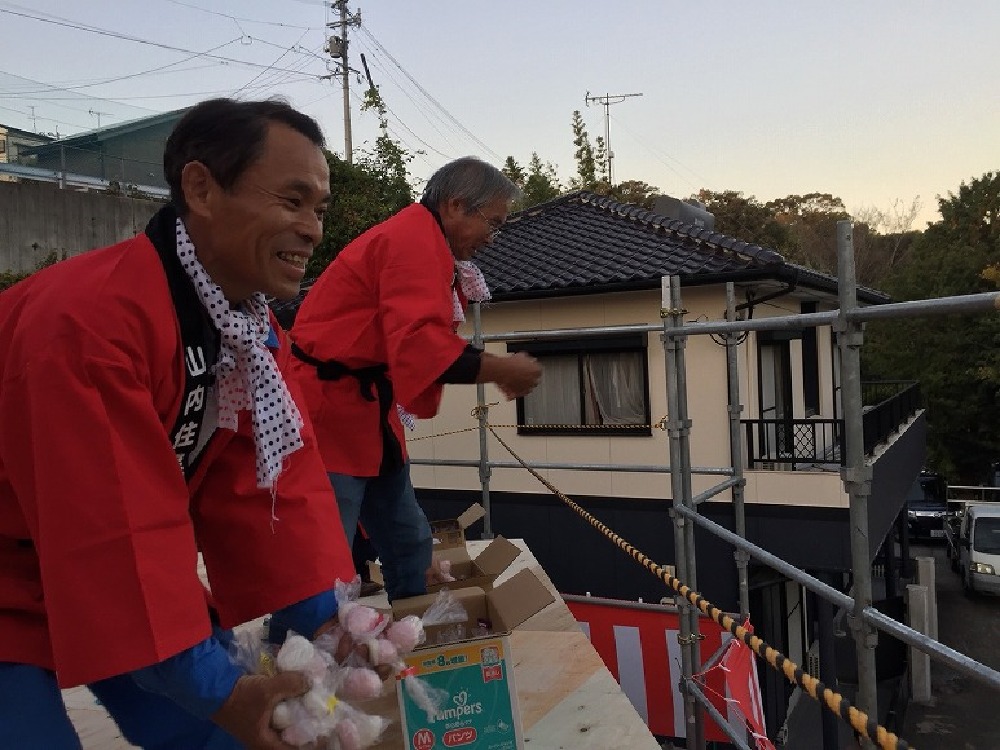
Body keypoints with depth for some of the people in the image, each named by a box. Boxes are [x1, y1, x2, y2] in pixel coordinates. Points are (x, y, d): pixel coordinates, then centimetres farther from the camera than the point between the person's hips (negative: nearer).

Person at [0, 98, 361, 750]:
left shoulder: (254, 324, -5)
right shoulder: (88, 319, -33)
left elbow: (277, 482, -8)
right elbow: (114, 528, -34)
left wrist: (325, 620, -15)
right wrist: (217, 689, -29)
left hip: (127, 588, 7)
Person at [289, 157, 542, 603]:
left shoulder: (422, 238, 15)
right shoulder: (415, 240, -19)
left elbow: (426, 341, 14)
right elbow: (419, 344, -30)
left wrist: (496, 370, 2)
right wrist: (502, 370, -19)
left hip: (365, 410, 11)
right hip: (328, 410, -11)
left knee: (410, 546, 16)